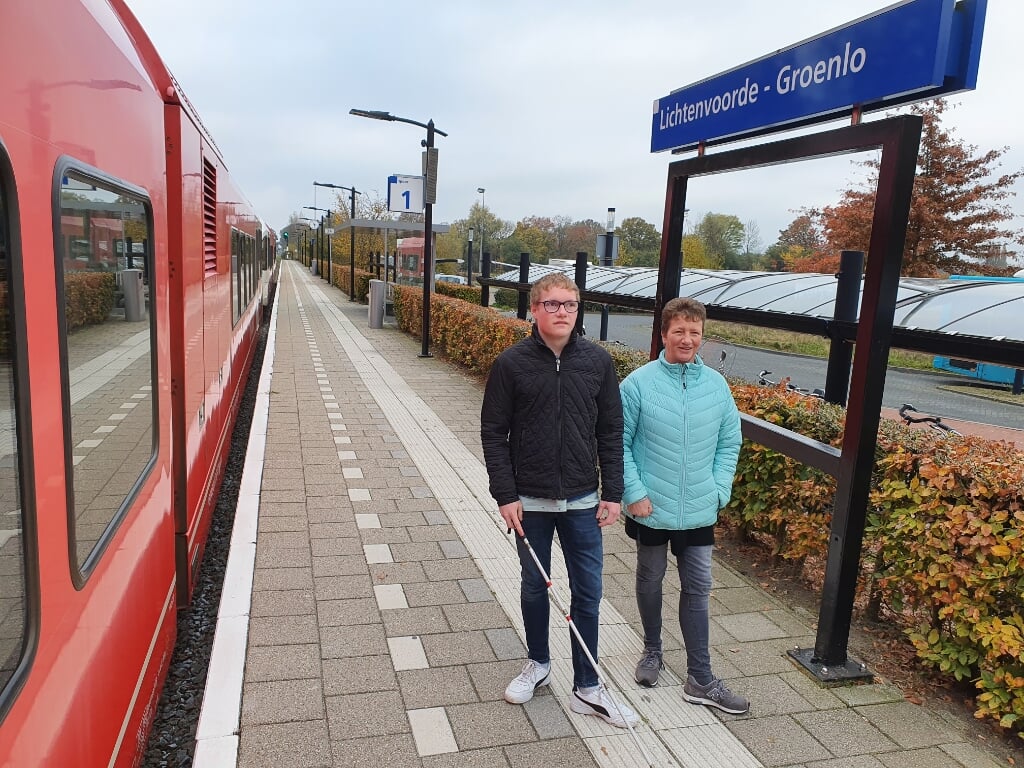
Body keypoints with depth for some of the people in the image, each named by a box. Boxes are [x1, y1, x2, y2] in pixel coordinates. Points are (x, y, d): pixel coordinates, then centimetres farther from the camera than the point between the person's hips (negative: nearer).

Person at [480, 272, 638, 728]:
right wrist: (505, 495, -9)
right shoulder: (511, 363, -8)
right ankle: (538, 664, 39)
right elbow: (493, 433, -4)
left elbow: (611, 432, 3)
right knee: (534, 587, 16)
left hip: (582, 501, 1)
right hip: (530, 501, -1)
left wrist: (612, 493, 1)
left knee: (587, 593, 8)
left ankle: (587, 689, 24)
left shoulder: (597, 361, -2)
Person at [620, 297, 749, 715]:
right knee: (650, 582, 16)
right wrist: (634, 492, -13)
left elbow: (729, 443, 7)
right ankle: (652, 652, 39)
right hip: (651, 509, -2)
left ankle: (700, 679, 21)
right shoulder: (638, 383, -11)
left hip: (699, 512, 2)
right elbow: (619, 442, -8)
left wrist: (718, 490, -2)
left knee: (697, 590, 9)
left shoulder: (717, 385, -1)